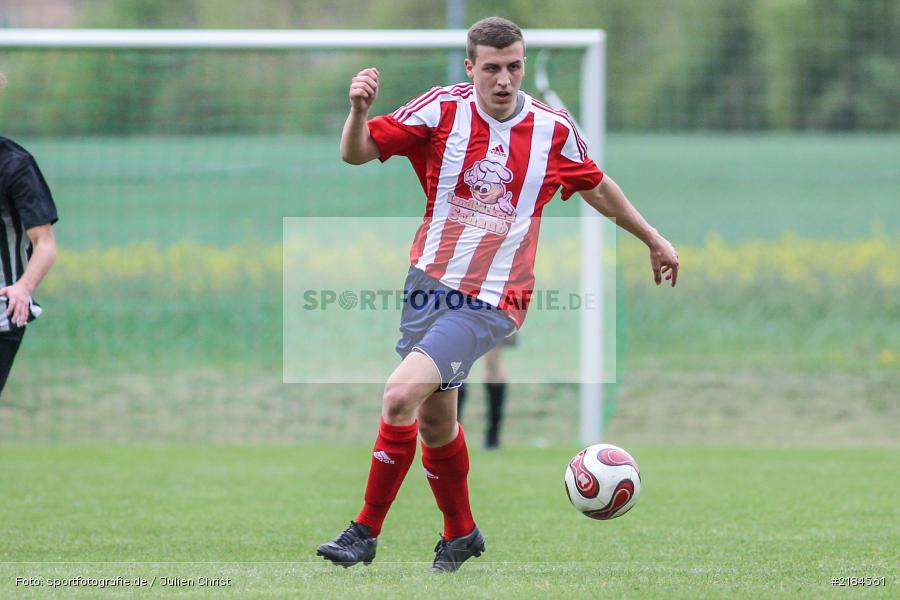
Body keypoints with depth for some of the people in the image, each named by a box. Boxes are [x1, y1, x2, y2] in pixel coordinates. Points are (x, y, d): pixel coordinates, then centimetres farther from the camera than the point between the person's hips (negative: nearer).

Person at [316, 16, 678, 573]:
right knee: (435, 419, 12)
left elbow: (598, 187, 15)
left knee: (401, 395, -20)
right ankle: (461, 533, 37)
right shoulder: (442, 109, -6)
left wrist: (653, 239, 24)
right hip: (430, 283, 3)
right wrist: (359, 111, -29)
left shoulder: (553, 130, -5)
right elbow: (358, 153, -8)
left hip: (491, 302, -3)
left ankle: (366, 532, -9)